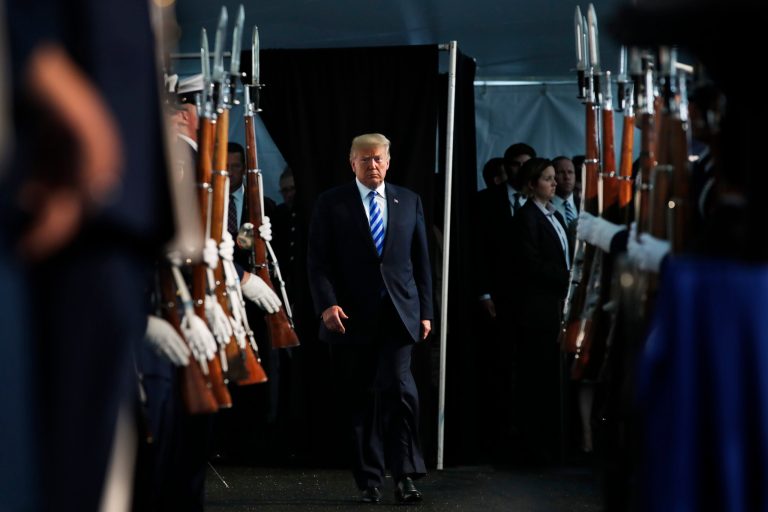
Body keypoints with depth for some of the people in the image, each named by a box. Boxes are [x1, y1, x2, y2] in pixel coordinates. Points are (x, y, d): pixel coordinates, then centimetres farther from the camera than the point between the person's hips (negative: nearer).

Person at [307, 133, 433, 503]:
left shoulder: (409, 202, 12)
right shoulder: (331, 204, 4)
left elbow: (420, 261, 13)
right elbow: (318, 261, 0)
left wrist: (425, 311, 8)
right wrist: (327, 304, -14)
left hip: (398, 315, 1)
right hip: (352, 317, 0)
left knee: (398, 387, -15)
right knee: (360, 402, 4)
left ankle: (405, 476, -10)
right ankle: (369, 480, 12)